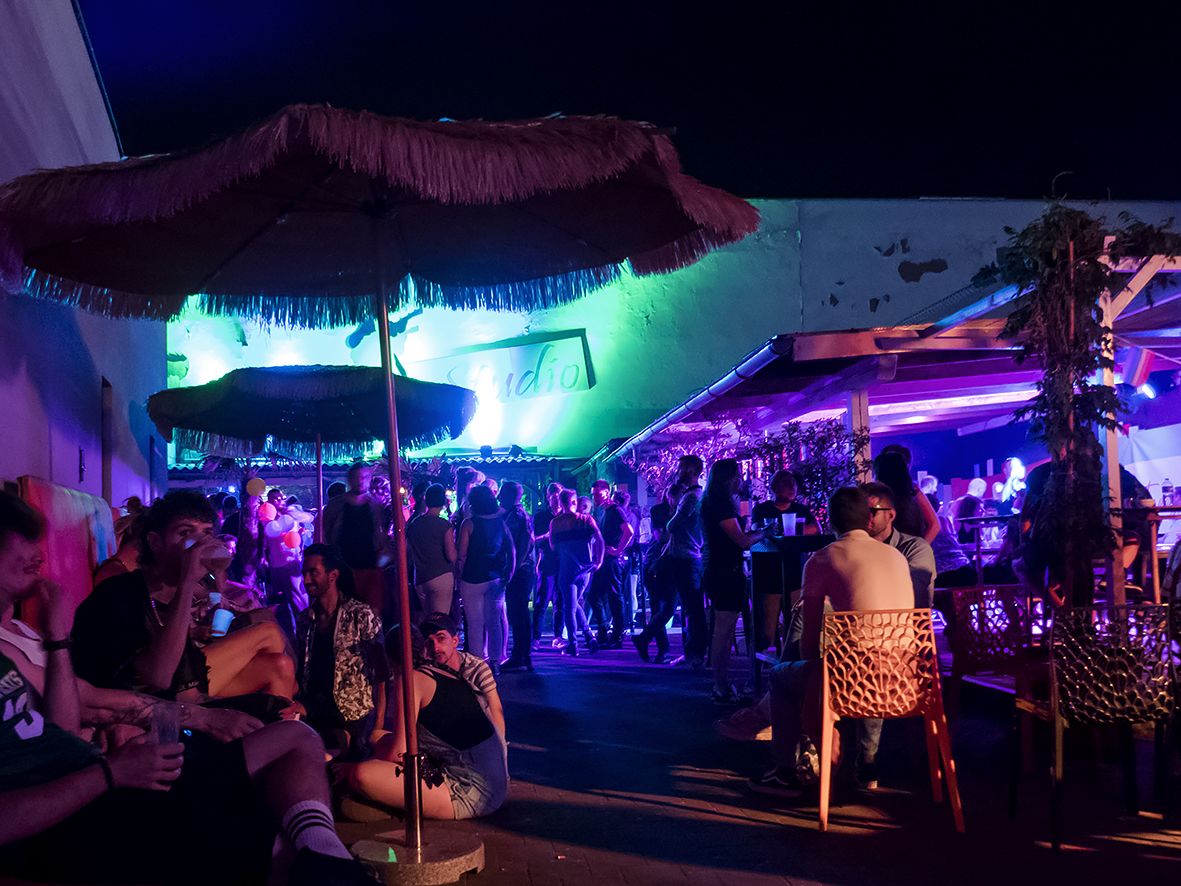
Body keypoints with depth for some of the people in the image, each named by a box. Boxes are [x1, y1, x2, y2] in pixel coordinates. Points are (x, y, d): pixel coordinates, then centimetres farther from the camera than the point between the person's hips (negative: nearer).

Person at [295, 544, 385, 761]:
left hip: (352, 713, -4)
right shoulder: (304, 620, 15)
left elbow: (380, 673, -3)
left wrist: (378, 724, -10)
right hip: (311, 708, 4)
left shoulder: (361, 616, -2)